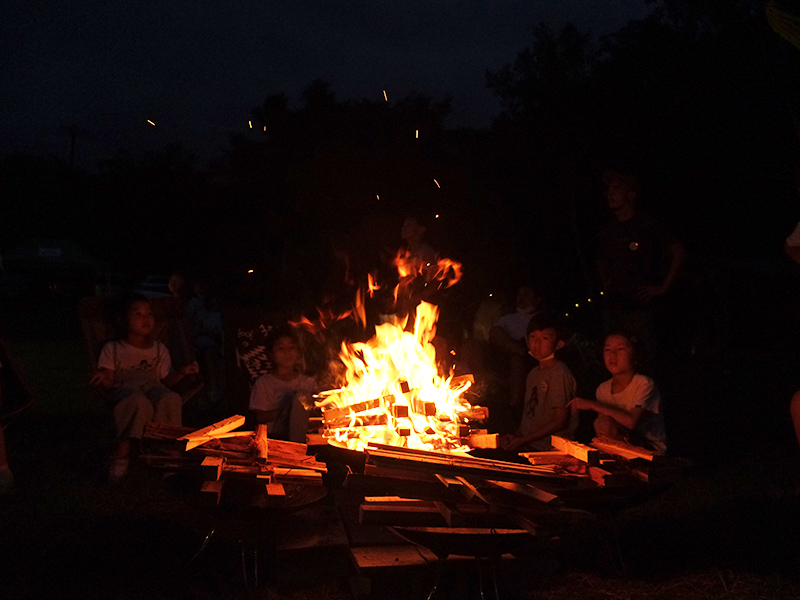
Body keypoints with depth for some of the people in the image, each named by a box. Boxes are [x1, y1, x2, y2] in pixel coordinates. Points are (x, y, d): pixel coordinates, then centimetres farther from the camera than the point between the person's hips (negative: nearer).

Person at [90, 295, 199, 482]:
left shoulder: (159, 349, 27)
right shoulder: (112, 349, 18)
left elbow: (166, 381, 21)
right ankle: (121, 454, -35)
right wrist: (102, 379, -15)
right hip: (124, 388, -3)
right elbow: (108, 384, 9)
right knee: (140, 403, -42)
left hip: (152, 387, 3)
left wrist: (182, 372, 2)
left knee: (171, 399, -36)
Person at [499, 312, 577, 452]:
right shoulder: (533, 373, 19)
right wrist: (515, 435, 2)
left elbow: (560, 421, -13)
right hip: (528, 447, 8)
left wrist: (522, 440, -12)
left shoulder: (559, 373, -9)